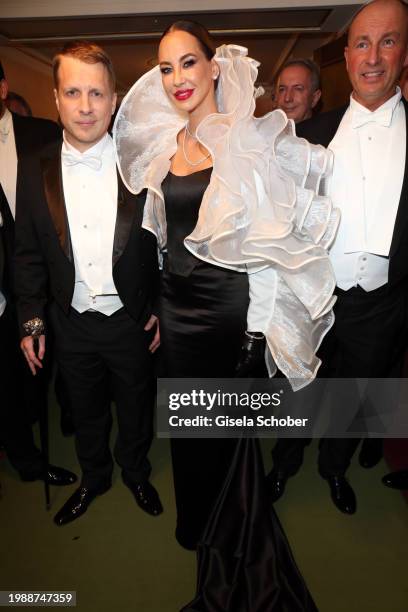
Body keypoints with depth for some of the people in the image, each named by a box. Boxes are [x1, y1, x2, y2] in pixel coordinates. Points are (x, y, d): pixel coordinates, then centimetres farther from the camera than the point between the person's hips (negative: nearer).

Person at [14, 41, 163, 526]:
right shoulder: (35, 171, -3)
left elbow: (164, 245, -5)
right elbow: (28, 255, 1)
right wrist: (32, 323, 0)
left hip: (131, 319, -1)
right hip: (71, 325, 2)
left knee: (135, 408, 18)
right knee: (85, 411, 21)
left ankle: (136, 473, 47)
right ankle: (93, 479, 48)